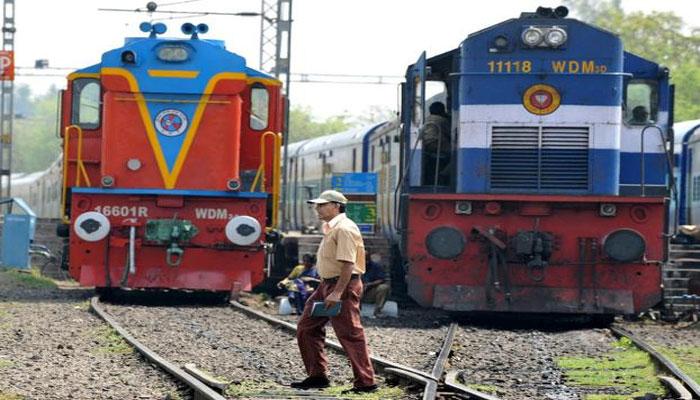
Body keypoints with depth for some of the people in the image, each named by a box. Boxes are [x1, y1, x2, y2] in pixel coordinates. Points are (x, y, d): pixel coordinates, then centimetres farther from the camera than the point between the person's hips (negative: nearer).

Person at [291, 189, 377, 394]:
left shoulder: (344, 229, -17)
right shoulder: (330, 228, 15)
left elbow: (348, 264, -24)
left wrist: (337, 293, -28)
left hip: (343, 285, -11)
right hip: (327, 284, 11)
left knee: (350, 334, -8)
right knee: (307, 327, 11)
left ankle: (366, 382, -3)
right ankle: (317, 376, 17)